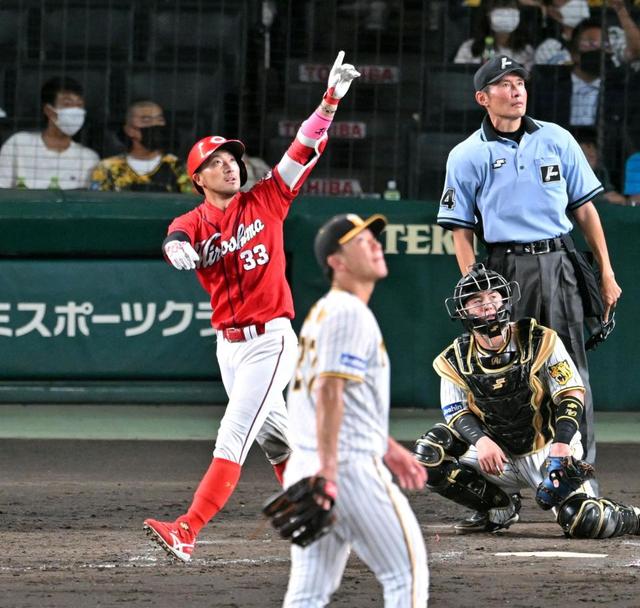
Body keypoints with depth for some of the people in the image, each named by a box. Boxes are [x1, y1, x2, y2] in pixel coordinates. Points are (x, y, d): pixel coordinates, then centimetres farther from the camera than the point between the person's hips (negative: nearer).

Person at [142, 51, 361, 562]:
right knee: (277, 439, 17)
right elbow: (176, 239, -20)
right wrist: (179, 248, -45)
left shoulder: (265, 201, 0)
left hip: (270, 339, -5)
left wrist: (331, 100, -16)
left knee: (234, 436, -14)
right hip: (228, 343, 5)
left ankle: (188, 531, -24)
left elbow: (305, 150, -4)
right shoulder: (193, 222, 4)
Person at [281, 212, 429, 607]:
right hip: (350, 467, -9)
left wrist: (387, 447, 31)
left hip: (304, 468, 9)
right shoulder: (350, 313, -10)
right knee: (407, 572, -1)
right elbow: (329, 392, -20)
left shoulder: (323, 312, 21)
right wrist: (327, 467, -25)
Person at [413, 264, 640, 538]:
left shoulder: (540, 341, -11)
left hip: (547, 450, -3)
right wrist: (481, 440, -28)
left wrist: (561, 447, -27)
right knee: (428, 456, -19)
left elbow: (571, 395, -12)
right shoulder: (455, 361, -3)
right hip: (497, 454, 3)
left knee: (585, 522, -25)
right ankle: (500, 509, 0)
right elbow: (458, 414, -5)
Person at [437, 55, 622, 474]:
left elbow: (584, 208, 13)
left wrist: (606, 273, 8)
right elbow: (462, 231, 3)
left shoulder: (558, 140, 10)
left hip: (559, 266, 2)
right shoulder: (467, 156, 4)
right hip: (505, 268, -2)